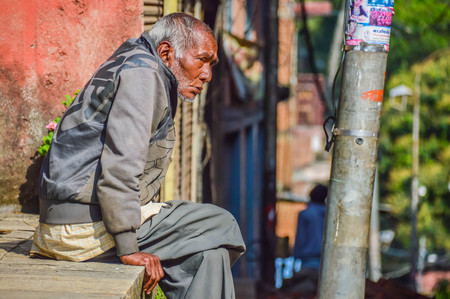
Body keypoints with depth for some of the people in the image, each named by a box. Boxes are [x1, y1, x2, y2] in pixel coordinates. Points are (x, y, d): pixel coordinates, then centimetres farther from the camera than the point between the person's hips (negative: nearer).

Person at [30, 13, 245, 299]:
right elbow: (120, 165, -22)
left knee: (207, 247, 17)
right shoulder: (144, 72, -11)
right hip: (89, 226, -11)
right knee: (219, 228, -7)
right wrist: (128, 248, -22)